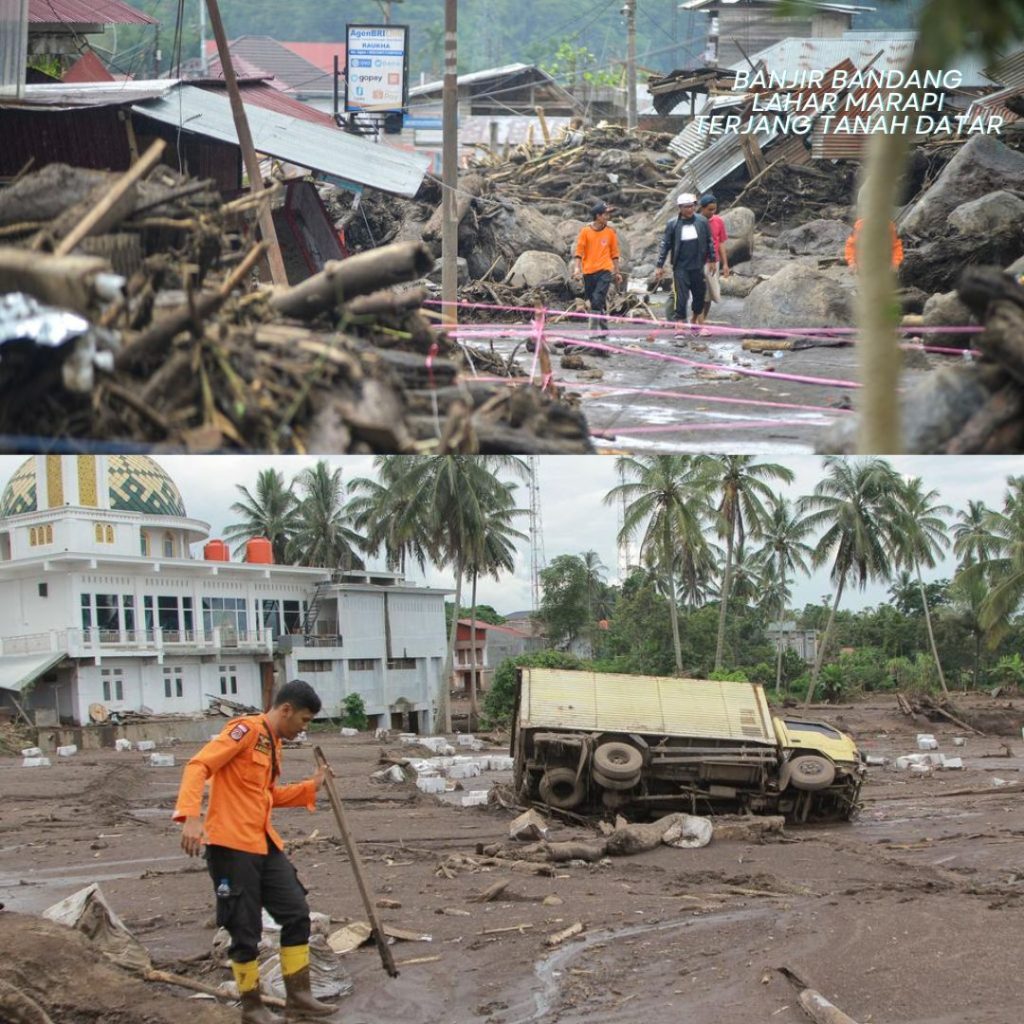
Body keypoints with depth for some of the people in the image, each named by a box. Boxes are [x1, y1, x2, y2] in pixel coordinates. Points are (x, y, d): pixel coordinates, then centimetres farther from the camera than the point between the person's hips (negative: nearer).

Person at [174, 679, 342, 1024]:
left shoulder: (273, 743, 16)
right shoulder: (246, 729, -12)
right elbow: (198, 767, -21)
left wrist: (311, 787, 17)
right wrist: (190, 816, -32)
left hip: (265, 844, 9)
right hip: (231, 846, -9)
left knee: (297, 914, 8)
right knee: (246, 930, -1)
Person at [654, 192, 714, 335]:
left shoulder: (702, 222, 0)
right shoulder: (673, 224, -5)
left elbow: (709, 242, 8)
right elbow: (665, 245, -1)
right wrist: (660, 266, -4)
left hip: (698, 266, 3)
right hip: (680, 267, -3)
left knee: (699, 296, 11)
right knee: (681, 297, -8)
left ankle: (694, 321, 33)